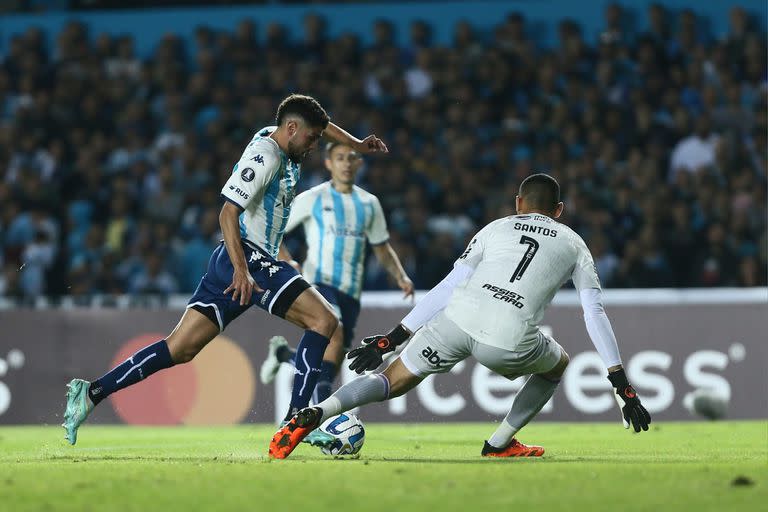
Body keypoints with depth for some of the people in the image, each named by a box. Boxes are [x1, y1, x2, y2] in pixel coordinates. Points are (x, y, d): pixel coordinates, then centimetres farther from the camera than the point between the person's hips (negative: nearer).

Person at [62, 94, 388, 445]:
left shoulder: (276, 141, 17)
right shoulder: (265, 156, -12)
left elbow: (319, 124, 39)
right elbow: (228, 213, -20)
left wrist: (355, 144, 29)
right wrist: (241, 270, -28)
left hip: (239, 262, 10)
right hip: (248, 257, -10)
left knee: (180, 349, 4)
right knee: (324, 320, -13)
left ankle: (92, 393, -1)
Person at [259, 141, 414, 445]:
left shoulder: (369, 204, 14)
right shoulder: (312, 199, 1)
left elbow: (382, 249, 22)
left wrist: (400, 276, 4)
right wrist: (288, 263, -14)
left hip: (350, 292, 5)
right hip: (318, 283, -5)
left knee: (330, 365, 3)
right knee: (334, 337, -31)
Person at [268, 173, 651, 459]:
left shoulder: (496, 228, 26)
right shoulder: (573, 244, 24)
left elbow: (448, 287, 19)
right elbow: (594, 314, 18)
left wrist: (393, 338, 20)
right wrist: (622, 385, 20)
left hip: (458, 318, 1)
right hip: (509, 342, -1)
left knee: (394, 381, 12)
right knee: (557, 364, 31)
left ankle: (312, 415, -14)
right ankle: (499, 444, 24)